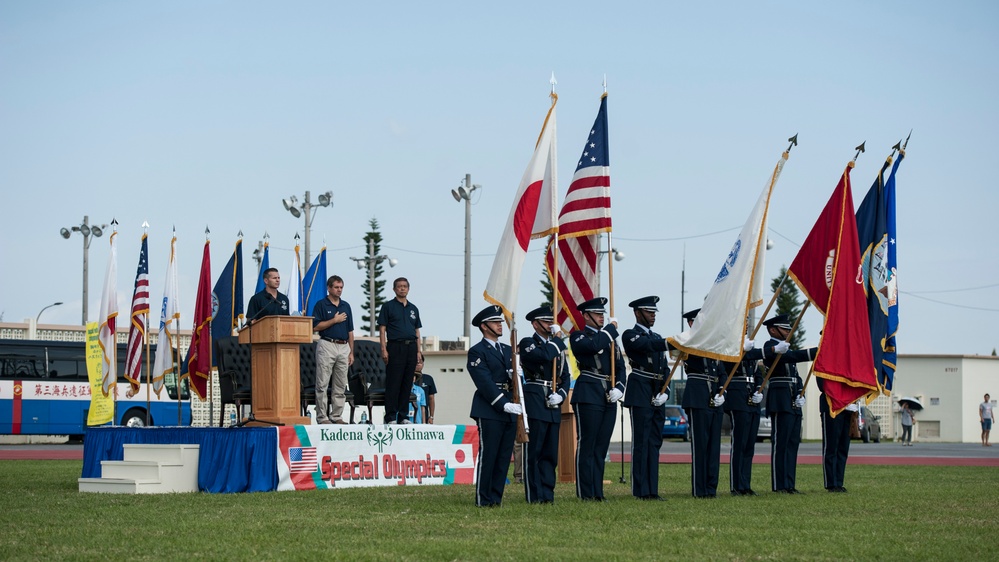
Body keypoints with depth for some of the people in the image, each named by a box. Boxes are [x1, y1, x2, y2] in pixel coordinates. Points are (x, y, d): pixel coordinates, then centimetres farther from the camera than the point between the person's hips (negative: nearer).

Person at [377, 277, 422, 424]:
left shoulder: (413, 308, 17)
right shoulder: (388, 306, 2)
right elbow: (382, 329, -2)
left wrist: (418, 351, 10)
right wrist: (384, 349, -11)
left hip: (411, 348, 5)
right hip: (395, 347, -5)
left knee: (407, 384, 5)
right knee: (393, 384, -6)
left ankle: (402, 416, 11)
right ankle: (391, 417, -4)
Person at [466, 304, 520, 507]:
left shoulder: (508, 350, 20)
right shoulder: (477, 352, -3)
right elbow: (485, 383, -12)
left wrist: (515, 374, -6)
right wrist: (504, 405, -20)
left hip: (510, 410, 7)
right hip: (489, 411, -7)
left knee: (504, 457, 5)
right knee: (487, 455, -5)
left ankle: (496, 497, 10)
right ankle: (483, 499, -1)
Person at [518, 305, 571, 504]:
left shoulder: (558, 346, 18)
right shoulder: (527, 343, -2)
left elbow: (565, 375, 16)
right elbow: (544, 356, -22)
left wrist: (561, 394, -2)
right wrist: (556, 339, -7)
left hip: (553, 405, 7)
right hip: (535, 403, -6)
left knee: (551, 453, 7)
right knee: (533, 452, -4)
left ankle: (547, 494, 11)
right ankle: (534, 496, -2)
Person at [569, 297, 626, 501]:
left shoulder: (610, 338, 20)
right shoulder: (578, 337, 0)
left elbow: (620, 367, 16)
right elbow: (594, 346, -22)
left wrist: (619, 388, -2)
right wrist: (610, 328, -8)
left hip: (609, 398, 6)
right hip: (588, 397, -6)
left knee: (601, 447, 7)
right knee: (586, 446, -5)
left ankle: (597, 492, 10)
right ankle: (585, 493, -3)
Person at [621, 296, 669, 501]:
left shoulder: (657, 337, 21)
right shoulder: (630, 335, -2)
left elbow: (665, 369, 18)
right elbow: (647, 345, -24)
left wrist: (665, 392, 1)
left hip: (658, 397, 8)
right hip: (641, 396, -8)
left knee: (655, 443, 7)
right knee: (641, 443, -8)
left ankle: (652, 490, 10)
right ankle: (641, 491, -7)